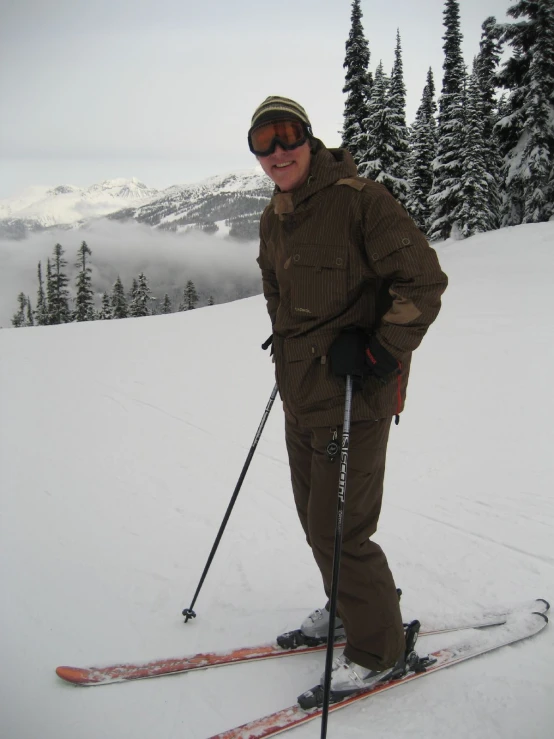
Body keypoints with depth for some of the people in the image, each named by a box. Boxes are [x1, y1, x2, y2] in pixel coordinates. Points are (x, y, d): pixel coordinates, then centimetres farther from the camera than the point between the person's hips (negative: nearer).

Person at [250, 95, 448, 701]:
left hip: (353, 394, -8)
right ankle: (353, 607, 42)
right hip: (300, 394, 8)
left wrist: (379, 353, -19)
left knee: (338, 531, -3)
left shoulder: (357, 199, -15)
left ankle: (378, 646, 19)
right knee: (314, 518, 19)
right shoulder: (273, 219, 9)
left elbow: (424, 280, -16)